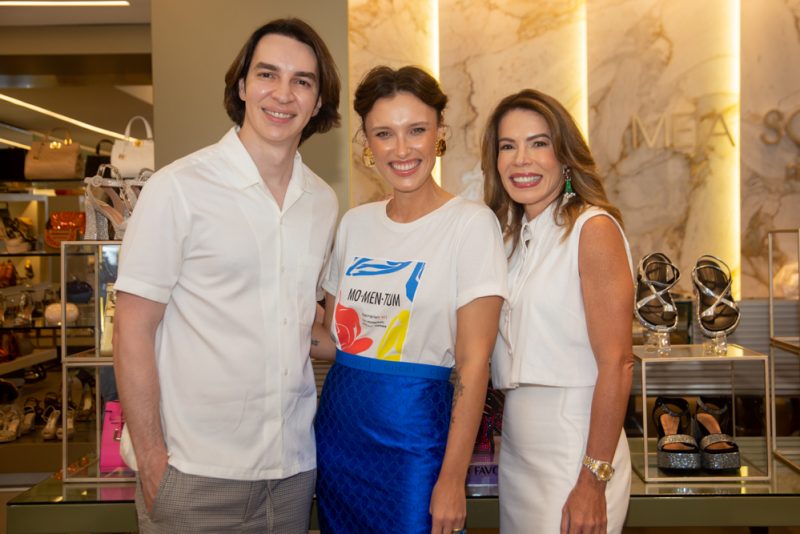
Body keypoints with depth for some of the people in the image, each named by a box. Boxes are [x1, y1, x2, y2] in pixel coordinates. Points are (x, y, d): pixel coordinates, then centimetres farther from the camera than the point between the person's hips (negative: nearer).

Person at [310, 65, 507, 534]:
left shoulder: (471, 223, -12)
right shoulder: (355, 223, 5)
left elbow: (473, 362, -14)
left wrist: (453, 481, -16)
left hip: (414, 434, -5)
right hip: (340, 425, 5)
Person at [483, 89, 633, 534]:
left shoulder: (593, 228, -12)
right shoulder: (513, 234, 9)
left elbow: (617, 363, -16)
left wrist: (593, 481, -18)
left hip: (574, 445, -7)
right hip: (516, 445, 7)